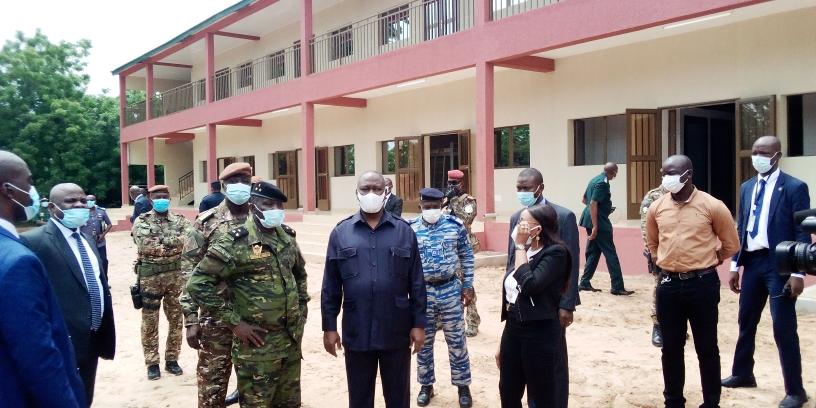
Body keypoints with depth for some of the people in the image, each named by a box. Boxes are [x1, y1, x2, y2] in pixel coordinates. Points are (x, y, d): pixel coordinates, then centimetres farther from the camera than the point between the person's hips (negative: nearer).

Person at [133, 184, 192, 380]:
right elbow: (145, 245, -13)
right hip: (150, 276, -2)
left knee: (176, 319, 9)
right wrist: (173, 244, -12)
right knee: (150, 321, 5)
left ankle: (172, 359, 22)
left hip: (176, 276, 2)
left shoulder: (180, 221, 5)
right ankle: (152, 363, 16)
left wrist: (161, 241, -16)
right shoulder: (141, 221, 1)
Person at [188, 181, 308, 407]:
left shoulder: (287, 236, 6)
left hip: (291, 340, 6)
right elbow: (198, 284, -16)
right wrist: (234, 322, -16)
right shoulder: (235, 241, -13)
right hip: (257, 344, -6)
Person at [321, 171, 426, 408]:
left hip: (396, 333, 0)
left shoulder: (404, 231, 1)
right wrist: (329, 326, 1)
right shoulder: (341, 233, 1)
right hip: (356, 333, 0)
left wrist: (419, 323, -1)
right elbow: (330, 286, 3)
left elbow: (417, 283, 2)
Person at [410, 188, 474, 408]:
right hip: (422, 291, 1)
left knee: (456, 340, 7)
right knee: (423, 342, 12)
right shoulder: (410, 229, -2)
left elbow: (466, 257, 4)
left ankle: (463, 386, 22)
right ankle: (426, 385, 28)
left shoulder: (456, 225, -3)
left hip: (450, 290, -1)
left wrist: (468, 285, 2)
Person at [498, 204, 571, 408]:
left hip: (539, 333, -8)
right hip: (513, 329, 8)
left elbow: (529, 284, -27)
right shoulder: (525, 251, 12)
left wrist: (520, 246, -15)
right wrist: (503, 345, 18)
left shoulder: (556, 252, -11)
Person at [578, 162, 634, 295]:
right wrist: (595, 227, -24)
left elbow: (584, 199, 21)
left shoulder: (595, 180, 13)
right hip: (599, 222, -10)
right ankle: (617, 287, -2)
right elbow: (593, 204, -23)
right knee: (610, 253, -4)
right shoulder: (603, 183, -16)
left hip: (590, 220, 10)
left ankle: (584, 283, 15)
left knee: (593, 252, 14)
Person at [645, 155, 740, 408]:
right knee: (671, 348, 11)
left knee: (706, 348, 7)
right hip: (668, 285, 3)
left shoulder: (711, 206, -7)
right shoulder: (656, 208, 2)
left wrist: (704, 263, 11)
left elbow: (731, 244, 5)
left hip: (702, 284, -3)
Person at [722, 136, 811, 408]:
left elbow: (803, 233, -10)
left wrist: (798, 272, -16)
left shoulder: (794, 187, -7)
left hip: (779, 263, -6)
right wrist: (735, 265, 11)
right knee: (746, 322, 16)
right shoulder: (747, 188, 11)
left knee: (783, 329, -3)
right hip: (752, 261, 6)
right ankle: (742, 374, 33)